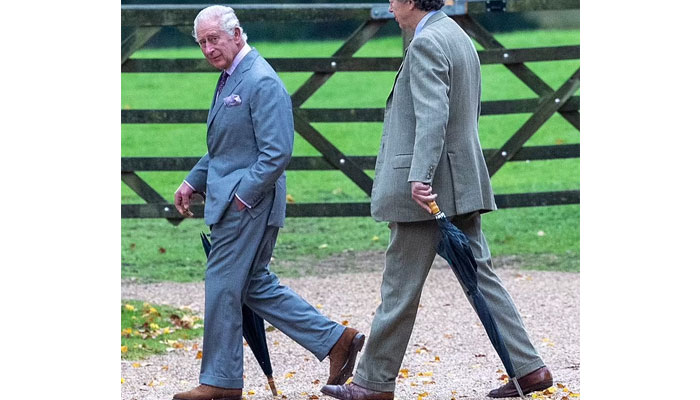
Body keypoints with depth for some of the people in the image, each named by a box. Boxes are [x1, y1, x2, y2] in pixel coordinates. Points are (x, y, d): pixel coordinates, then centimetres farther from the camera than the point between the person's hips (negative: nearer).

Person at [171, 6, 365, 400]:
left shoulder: (262, 82, -17)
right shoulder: (230, 78, 15)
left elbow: (277, 152, -22)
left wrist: (242, 196, -20)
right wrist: (193, 182, 19)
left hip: (248, 204, -10)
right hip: (231, 201, 10)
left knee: (223, 286, -4)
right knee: (256, 285, 13)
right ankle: (335, 340, 16)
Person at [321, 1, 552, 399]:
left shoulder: (426, 43, -14)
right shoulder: (460, 38, 16)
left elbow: (432, 115, -25)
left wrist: (420, 177, -33)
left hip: (428, 189, -10)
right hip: (462, 185, 10)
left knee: (400, 288, -1)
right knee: (479, 276, 9)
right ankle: (528, 368, 4)